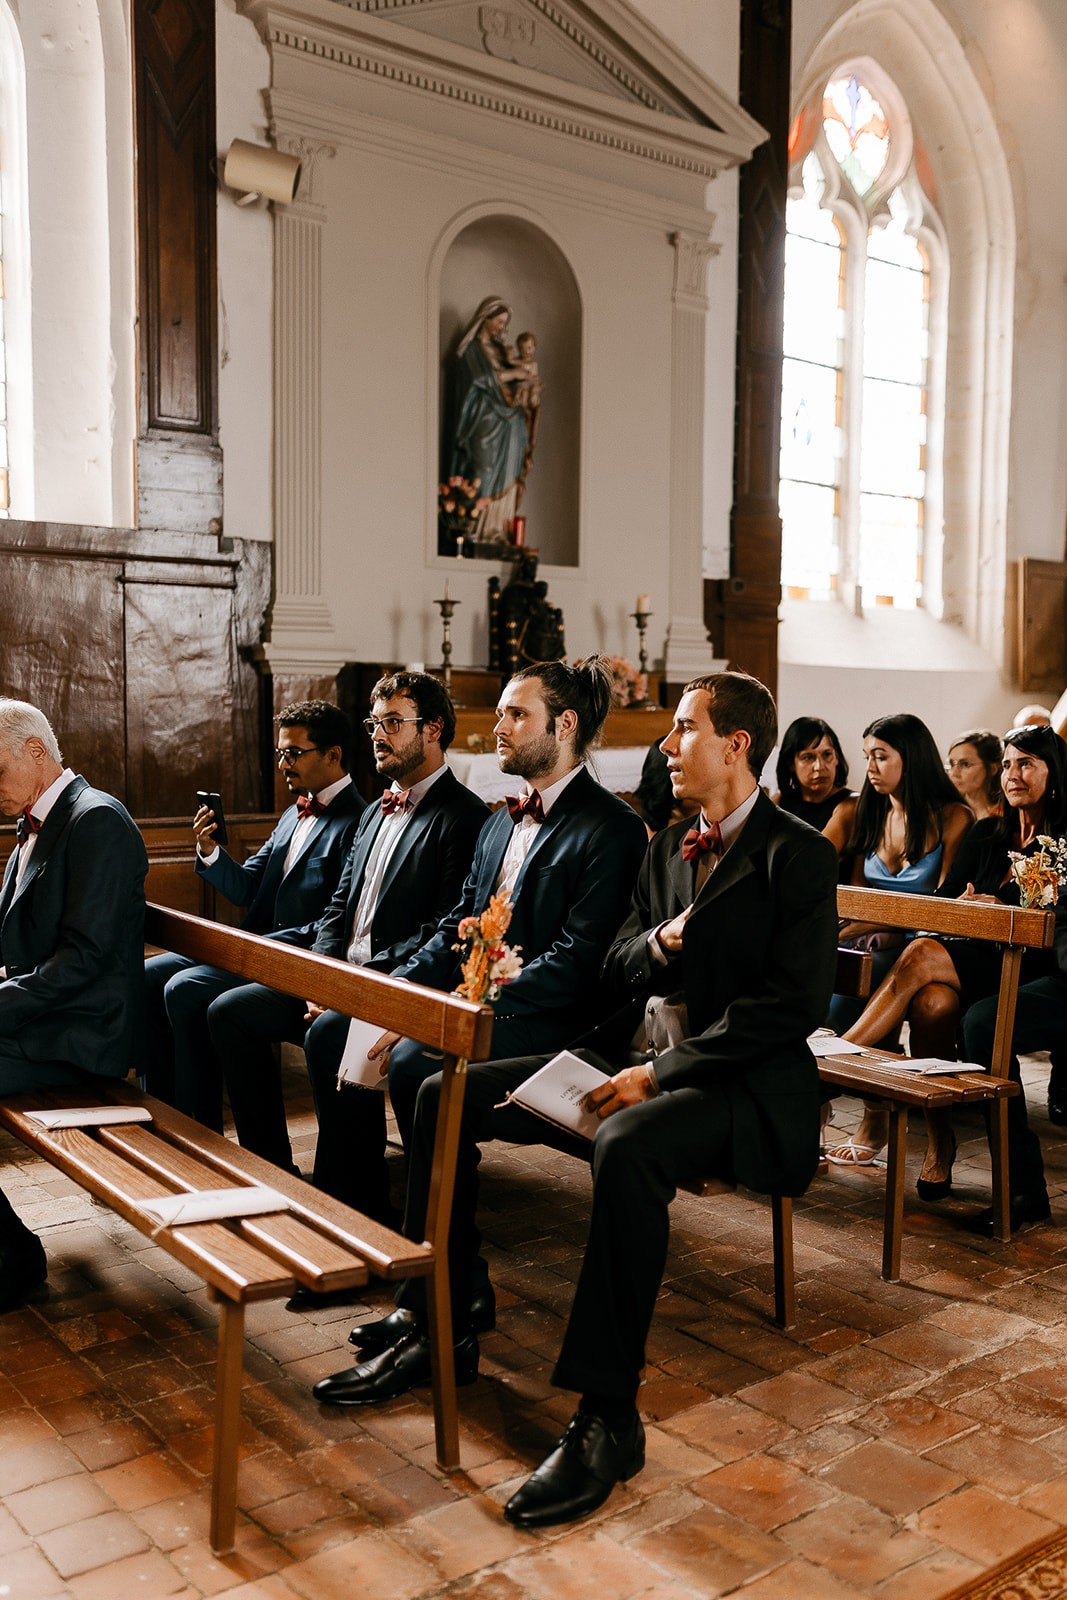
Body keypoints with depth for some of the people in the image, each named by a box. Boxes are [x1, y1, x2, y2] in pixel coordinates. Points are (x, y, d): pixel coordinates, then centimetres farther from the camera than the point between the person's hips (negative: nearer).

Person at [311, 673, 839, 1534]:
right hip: (636, 1055, 8)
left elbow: (793, 1003, -17)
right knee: (448, 1094, -3)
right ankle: (440, 1330, 6)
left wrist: (659, 1074, -20)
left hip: (745, 1084, -8)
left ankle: (607, 1416, -28)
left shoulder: (799, 855, -8)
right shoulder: (669, 845, 16)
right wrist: (660, 941, -9)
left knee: (627, 1144, -40)